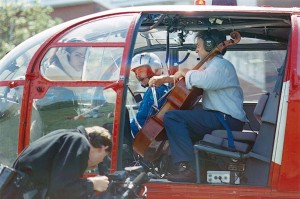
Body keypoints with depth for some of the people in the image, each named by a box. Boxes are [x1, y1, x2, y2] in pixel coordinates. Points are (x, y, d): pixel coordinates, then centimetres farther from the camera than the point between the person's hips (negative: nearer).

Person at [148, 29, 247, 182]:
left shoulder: (221, 65, -9)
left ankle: (188, 168, -29)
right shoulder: (210, 66, 25)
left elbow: (204, 80, -30)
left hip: (228, 120, -11)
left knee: (172, 117, -21)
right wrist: (162, 80, 23)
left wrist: (184, 72, -12)